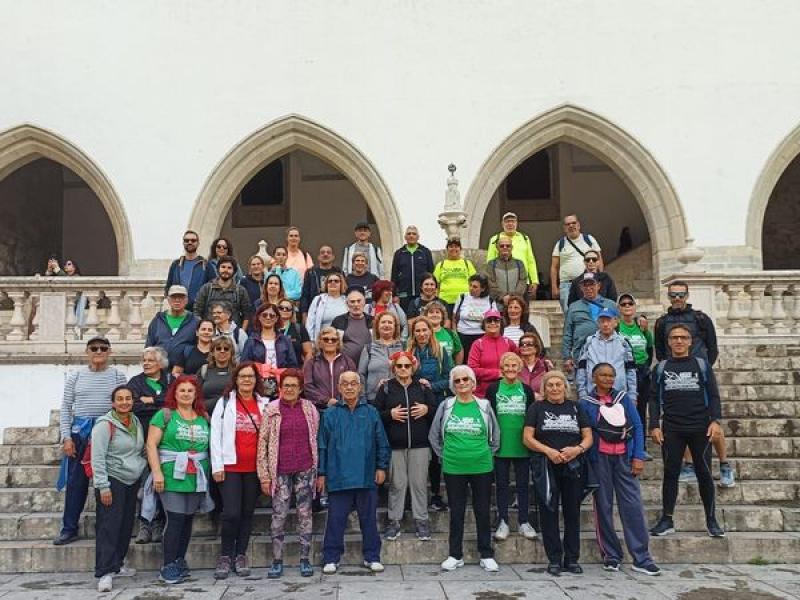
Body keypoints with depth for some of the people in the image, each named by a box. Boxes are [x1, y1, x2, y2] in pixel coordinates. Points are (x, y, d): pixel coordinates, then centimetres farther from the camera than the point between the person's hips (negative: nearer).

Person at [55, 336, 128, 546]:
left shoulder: (118, 376, 4)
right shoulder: (75, 376, 7)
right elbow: (65, 408, 7)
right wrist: (66, 437, -2)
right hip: (80, 432, 1)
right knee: (76, 482, 3)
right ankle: (69, 529, 13)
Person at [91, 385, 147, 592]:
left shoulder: (136, 422, 10)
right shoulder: (105, 424, -12)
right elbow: (97, 458, -15)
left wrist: (142, 468, 11)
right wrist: (103, 486, -19)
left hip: (132, 482, 7)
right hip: (112, 481, -7)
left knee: (126, 525, 11)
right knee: (109, 527, -9)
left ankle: (117, 565, 24)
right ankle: (105, 573, -7)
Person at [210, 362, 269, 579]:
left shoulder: (265, 404, 8)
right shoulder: (225, 402, 2)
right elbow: (215, 435, -1)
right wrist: (217, 466, -6)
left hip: (255, 468, 2)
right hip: (230, 466, -2)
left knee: (248, 512, 9)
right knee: (232, 513, -6)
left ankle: (241, 555, 21)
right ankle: (226, 556, 12)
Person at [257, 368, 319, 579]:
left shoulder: (310, 409, 4)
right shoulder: (271, 410, -1)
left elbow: (316, 440, 10)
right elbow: (262, 443, 0)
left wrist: (318, 470, 5)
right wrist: (264, 476, -3)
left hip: (305, 470, 1)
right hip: (281, 472, -1)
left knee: (305, 514, 6)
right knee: (279, 516, 2)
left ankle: (305, 560, 16)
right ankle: (277, 561, 13)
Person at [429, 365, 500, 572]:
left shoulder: (484, 406, 2)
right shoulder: (446, 406, 2)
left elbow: (495, 435, 10)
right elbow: (434, 435, 9)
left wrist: (487, 455, 6)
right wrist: (444, 455, 6)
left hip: (482, 468, 0)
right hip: (453, 469, 0)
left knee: (483, 512, 7)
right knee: (456, 512, 9)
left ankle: (487, 555, 18)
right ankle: (456, 555, 20)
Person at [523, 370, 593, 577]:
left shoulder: (575, 408, 13)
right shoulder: (537, 408, 6)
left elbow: (588, 436, 9)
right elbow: (527, 438, -1)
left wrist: (578, 449, -12)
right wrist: (549, 451, -14)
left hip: (573, 467, 2)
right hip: (546, 467, -2)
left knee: (572, 512, 5)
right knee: (549, 512, 0)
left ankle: (572, 559, 14)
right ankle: (554, 560, 7)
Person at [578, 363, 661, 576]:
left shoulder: (624, 398, 9)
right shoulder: (585, 403, 3)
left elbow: (638, 427, 7)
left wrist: (638, 457, -1)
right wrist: (586, 463, -5)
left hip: (624, 457, 2)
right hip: (599, 459, -1)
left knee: (633, 505, -2)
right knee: (603, 506, 2)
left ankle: (642, 558, 2)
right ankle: (611, 556, 11)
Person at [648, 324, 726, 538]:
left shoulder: (702, 365, 7)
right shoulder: (661, 368, 9)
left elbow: (713, 395, 4)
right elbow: (654, 399, 7)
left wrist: (715, 420, -9)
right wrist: (654, 426, -2)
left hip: (700, 429, 0)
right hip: (671, 430, 1)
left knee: (704, 474, 4)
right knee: (671, 473, 3)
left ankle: (711, 520, 15)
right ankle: (667, 520, 11)